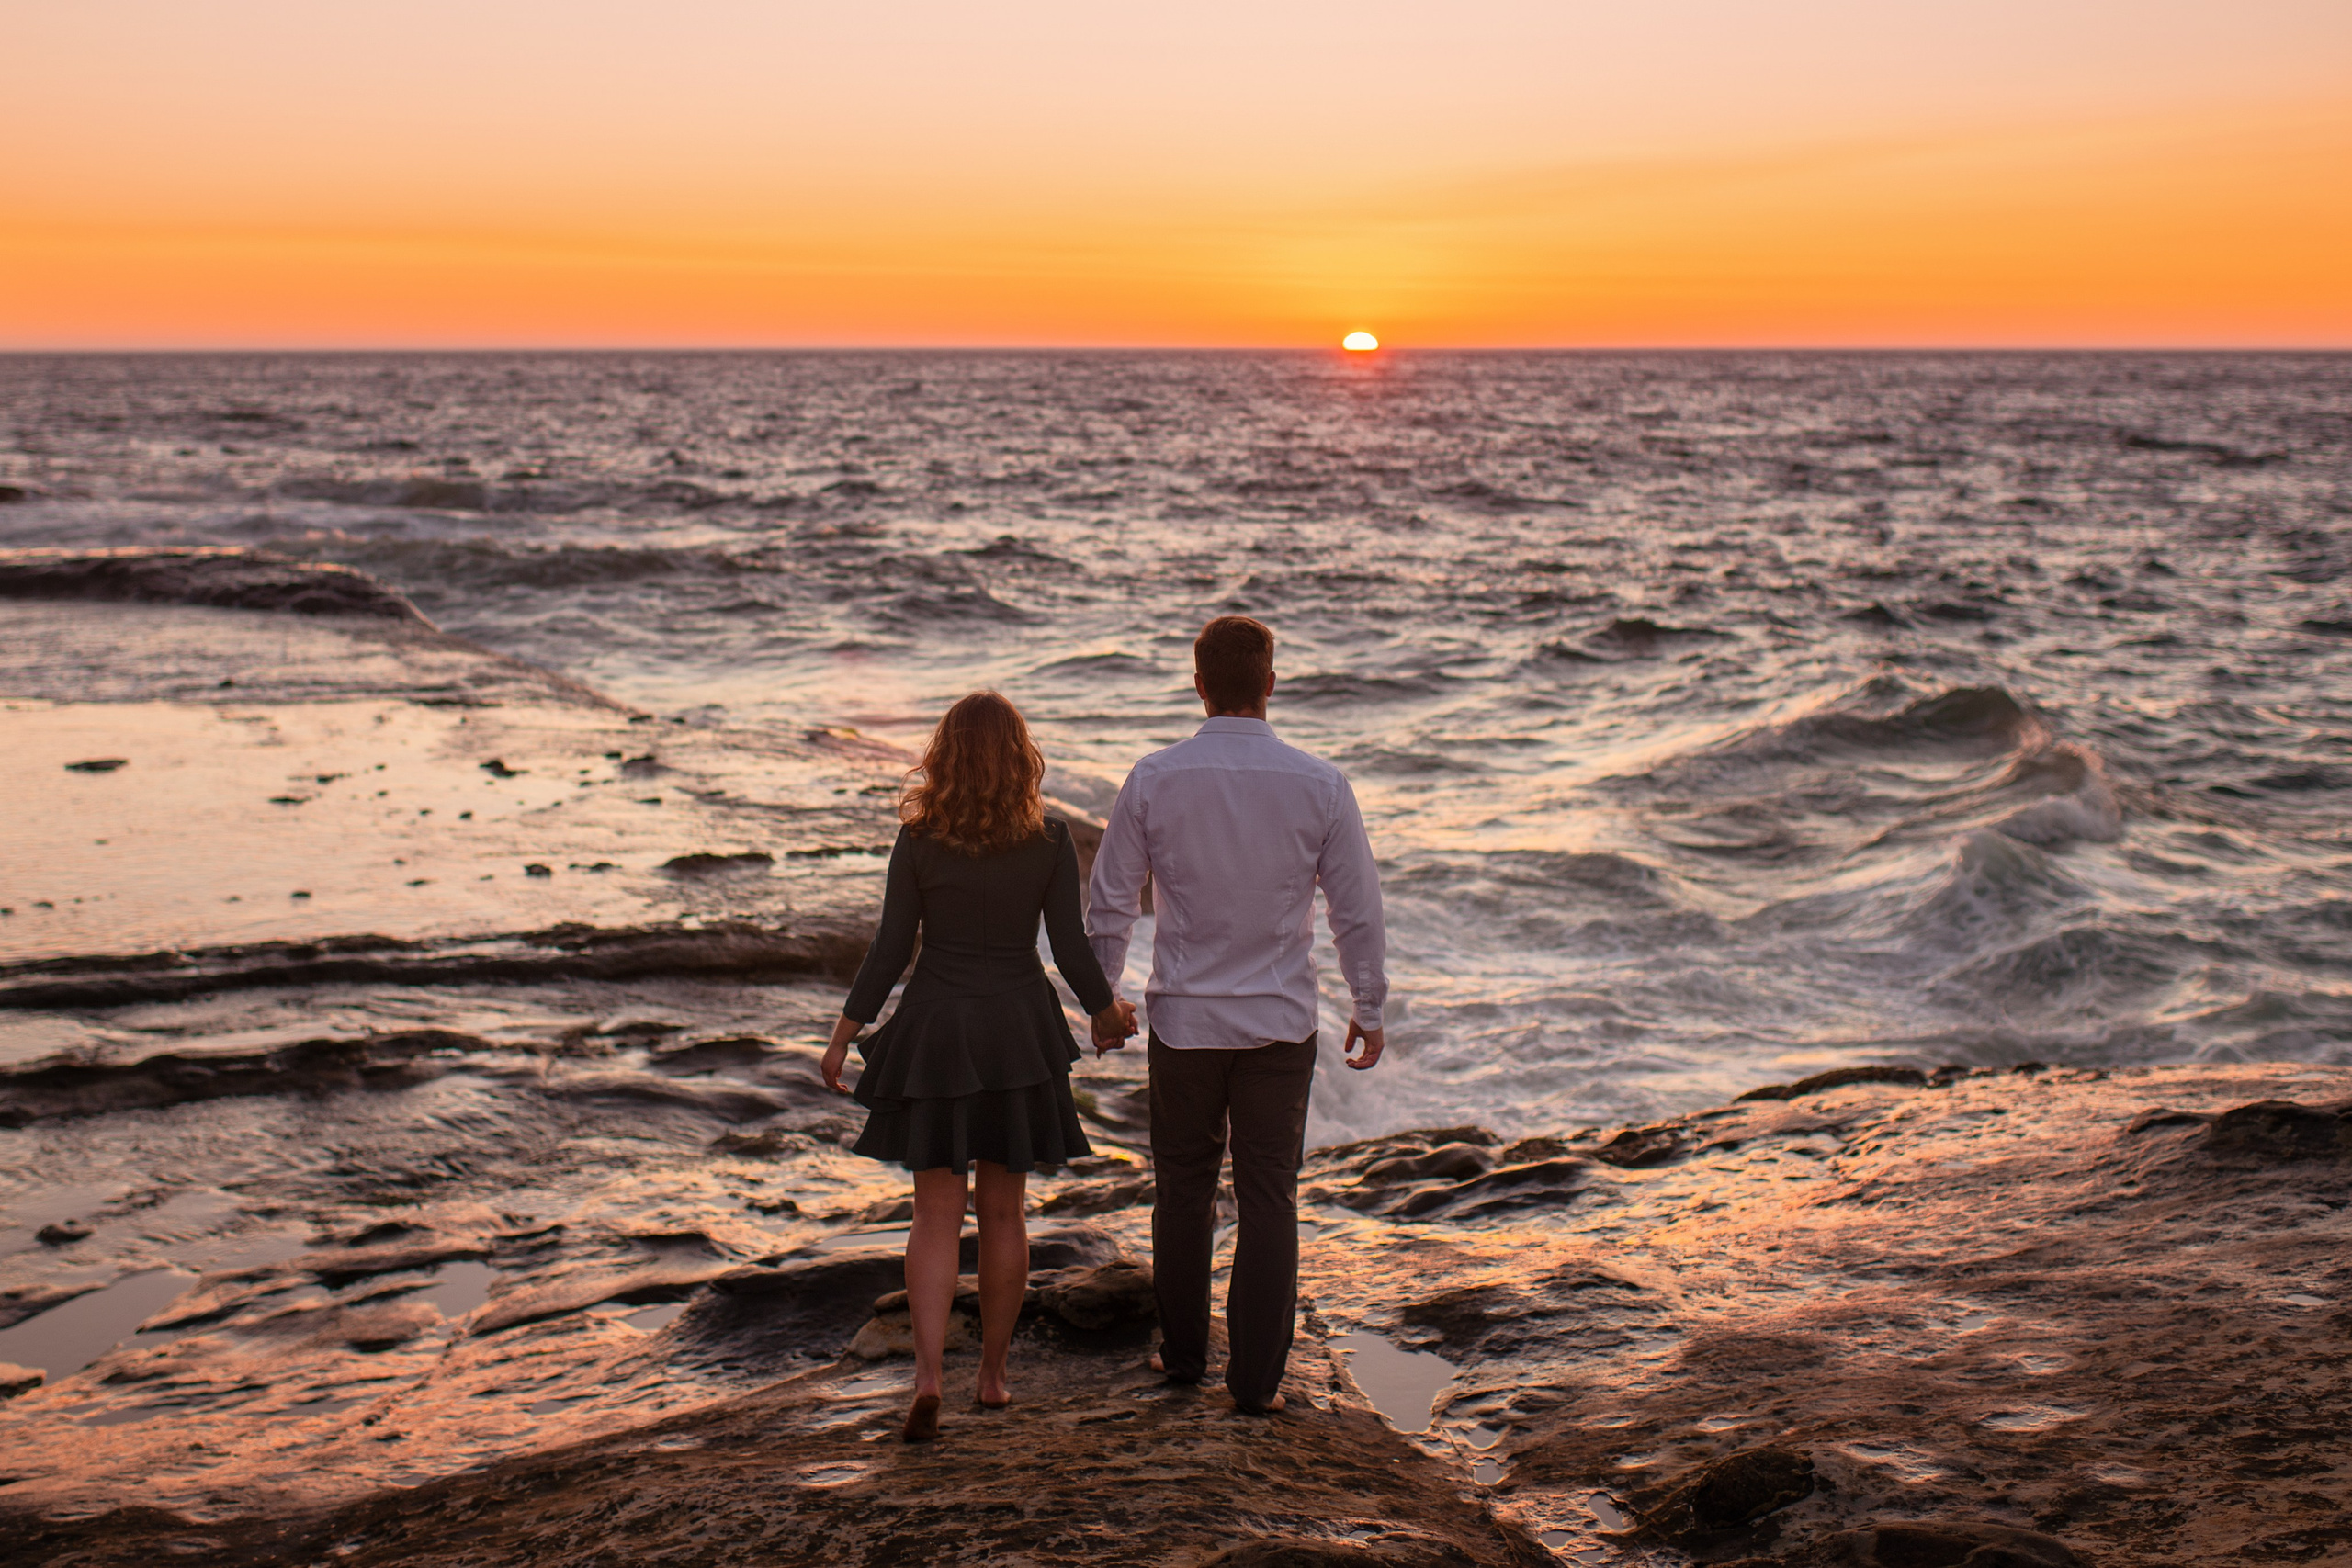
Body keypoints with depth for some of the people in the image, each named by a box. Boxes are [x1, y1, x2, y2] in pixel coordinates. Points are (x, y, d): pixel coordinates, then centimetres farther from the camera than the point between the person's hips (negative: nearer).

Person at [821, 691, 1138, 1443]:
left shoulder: (918, 839, -8)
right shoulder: (1049, 839, -7)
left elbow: (890, 949, -6)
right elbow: (1071, 947, -4)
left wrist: (844, 1034, 4)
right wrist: (1107, 1009, 15)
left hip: (934, 1032, -1)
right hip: (1018, 1032, 1)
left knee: (937, 1215, 5)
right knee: (1002, 1211, 14)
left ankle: (926, 1374, -11)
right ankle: (993, 1373, 22)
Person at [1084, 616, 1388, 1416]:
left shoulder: (1154, 779, -9)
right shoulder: (1319, 785, -9)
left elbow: (1110, 904, -3)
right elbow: (1358, 908, -3)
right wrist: (1370, 1009, 9)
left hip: (1184, 1018, 1)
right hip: (1281, 1020, 0)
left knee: (1184, 1185, 17)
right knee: (1268, 1197, 8)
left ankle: (1183, 1351, 30)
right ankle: (1256, 1375, 11)